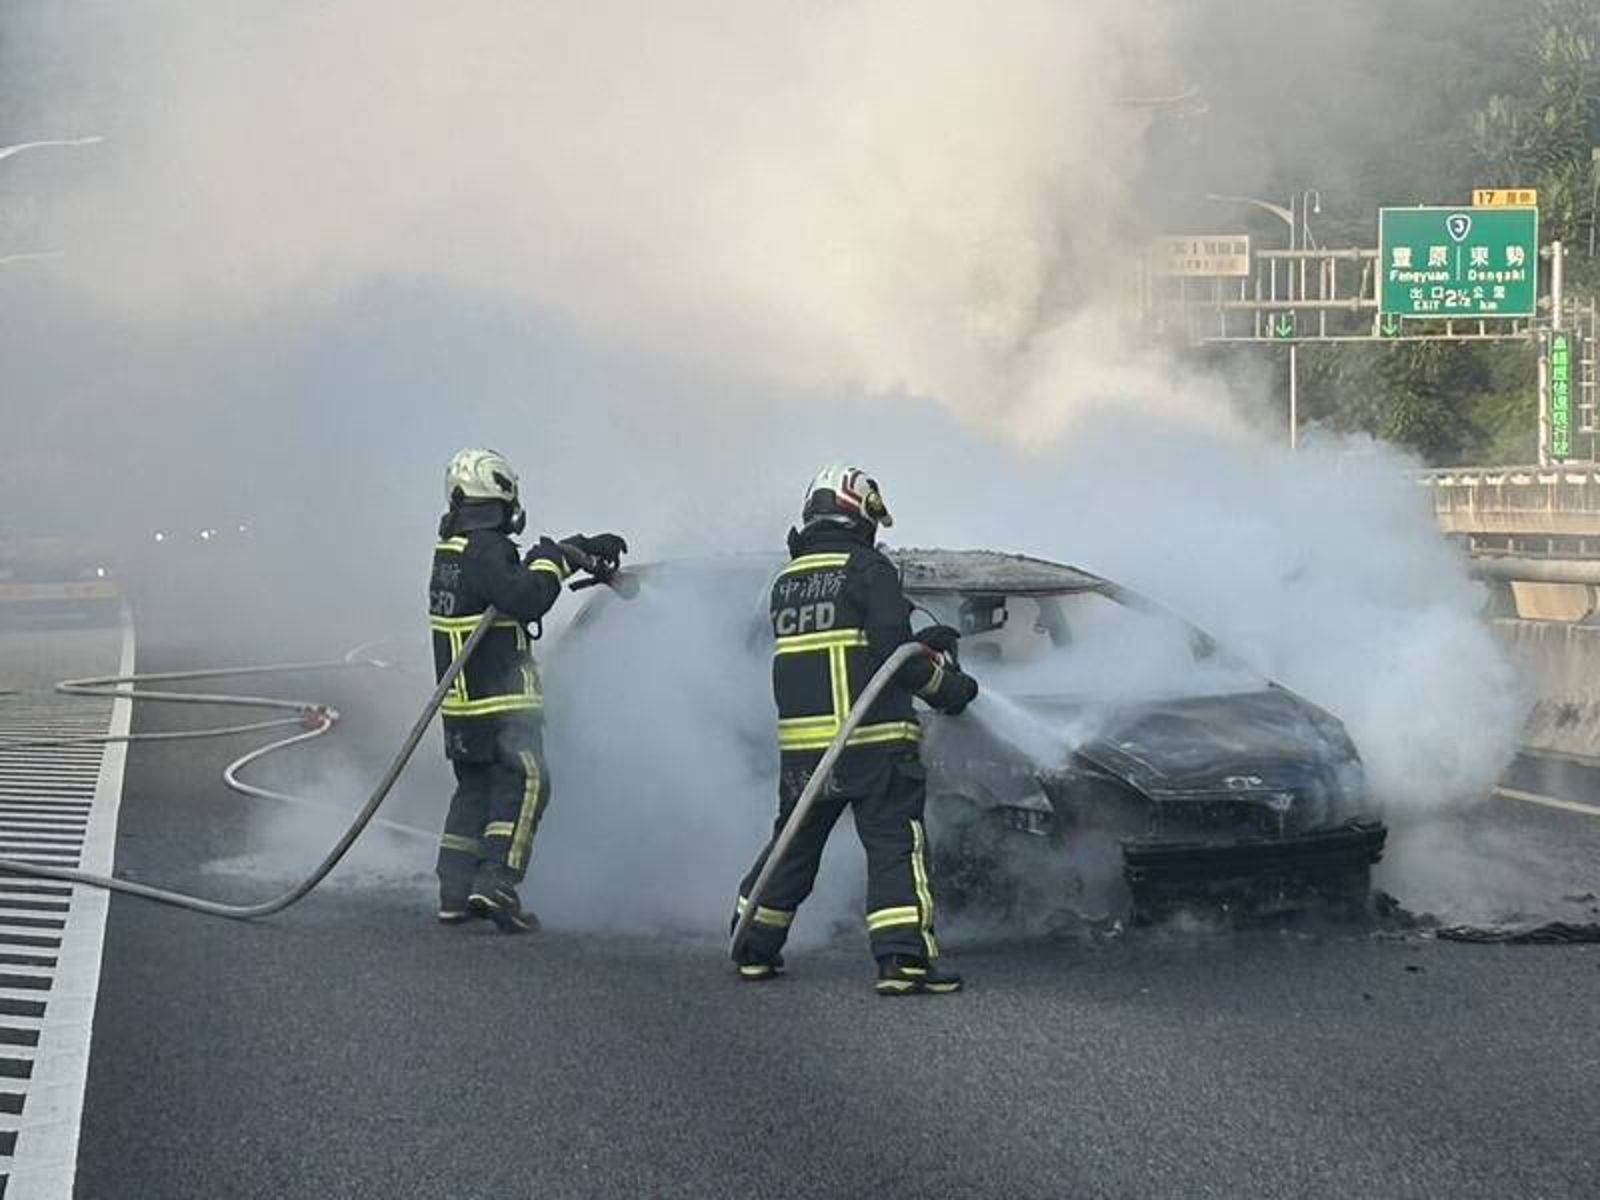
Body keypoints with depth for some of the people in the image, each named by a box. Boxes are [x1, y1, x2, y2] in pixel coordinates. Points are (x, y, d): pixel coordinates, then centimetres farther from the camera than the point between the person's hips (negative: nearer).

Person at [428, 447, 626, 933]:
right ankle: (495, 883, -19)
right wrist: (554, 560, -11)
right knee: (524, 783, -8)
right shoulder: (485, 551, -16)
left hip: (462, 698, 10)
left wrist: (581, 549, 27)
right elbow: (527, 598, -28)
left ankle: (455, 893, 13)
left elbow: (517, 576, 27)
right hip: (501, 700, -10)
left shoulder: (453, 548, 15)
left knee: (474, 789, 14)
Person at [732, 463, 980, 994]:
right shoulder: (869, 570, -6)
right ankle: (904, 957, -15)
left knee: (793, 845, 19)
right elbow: (892, 652, -13)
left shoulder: (786, 583, 16)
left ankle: (754, 949, 25)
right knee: (896, 845, -5)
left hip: (802, 745, 6)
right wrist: (949, 685, 1)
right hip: (873, 740, -6)